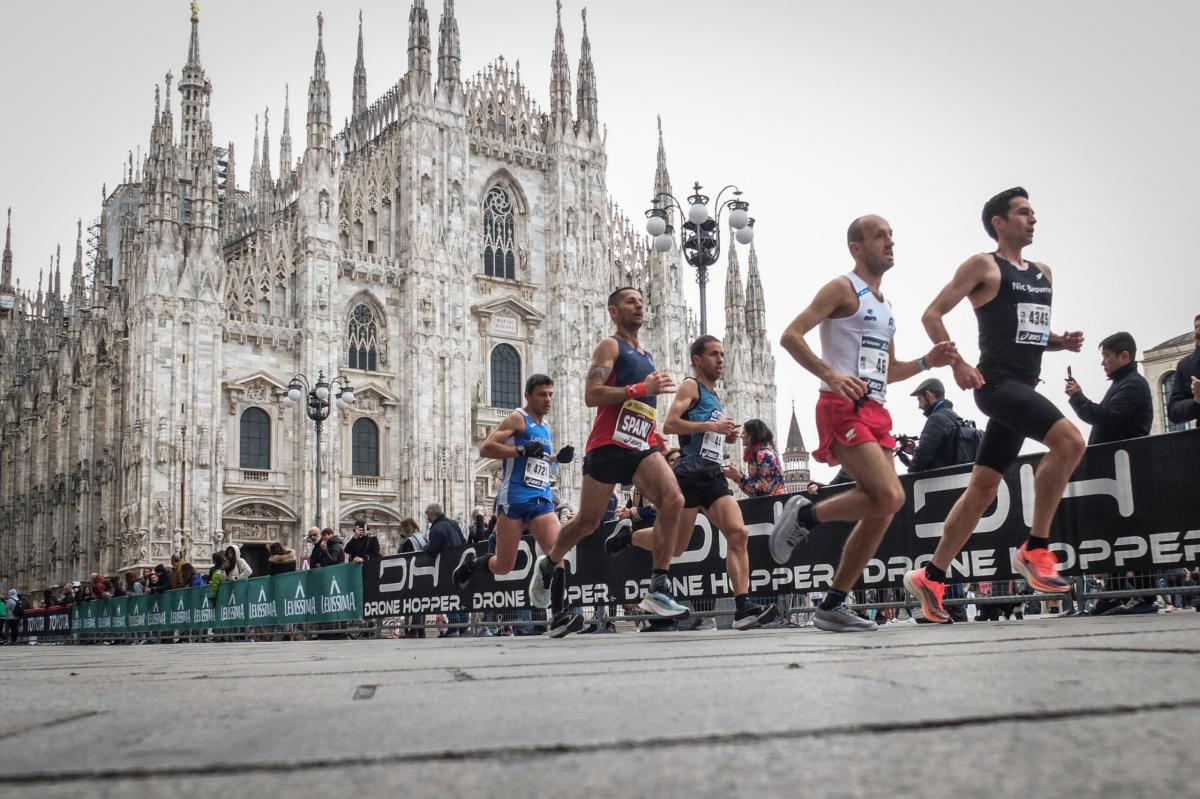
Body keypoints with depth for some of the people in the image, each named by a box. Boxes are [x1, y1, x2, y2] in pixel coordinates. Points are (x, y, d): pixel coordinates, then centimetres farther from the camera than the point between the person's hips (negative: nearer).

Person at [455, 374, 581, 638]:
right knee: (503, 566, -2)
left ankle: (558, 615, -16)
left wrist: (559, 458, 14)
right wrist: (523, 450, -19)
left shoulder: (546, 428, 20)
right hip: (513, 499, -6)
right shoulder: (518, 418, -3)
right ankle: (472, 563, 30)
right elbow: (486, 449, -12)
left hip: (541, 499, 6)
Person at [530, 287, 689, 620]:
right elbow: (591, 395, -16)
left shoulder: (647, 357, 22)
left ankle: (658, 590, -20)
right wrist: (642, 388, -20)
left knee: (673, 501, -20)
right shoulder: (610, 346, -1)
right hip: (608, 445, -6)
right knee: (588, 521, 6)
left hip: (641, 446, 6)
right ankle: (548, 565, 36)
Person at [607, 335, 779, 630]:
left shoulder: (714, 395, 21)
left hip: (714, 477, 7)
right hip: (689, 476, -7)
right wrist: (711, 426, -18)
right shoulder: (690, 386, -4)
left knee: (739, 534, -12)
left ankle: (743, 607, -17)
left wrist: (726, 435, 13)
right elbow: (670, 424, -17)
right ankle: (627, 535, 28)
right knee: (674, 547, 1)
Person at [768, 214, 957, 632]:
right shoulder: (843, 288, -1)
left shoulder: (884, 304, 24)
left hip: (876, 412, 9)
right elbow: (790, 336, -12)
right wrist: (831, 375, -25)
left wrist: (926, 361, 12)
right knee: (890, 496, -23)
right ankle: (805, 514, -1)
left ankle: (832, 606, 11)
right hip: (843, 408, -9)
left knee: (880, 512, 3)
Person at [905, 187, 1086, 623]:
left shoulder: (1043, 273, 20)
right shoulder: (983, 266, -2)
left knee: (983, 487, 7)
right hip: (997, 382, -8)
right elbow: (932, 314, -5)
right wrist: (957, 364, -15)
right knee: (1069, 440, -26)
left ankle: (931, 577, 14)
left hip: (1022, 387, 8)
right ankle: (1035, 549, -17)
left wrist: (1062, 341, 7)